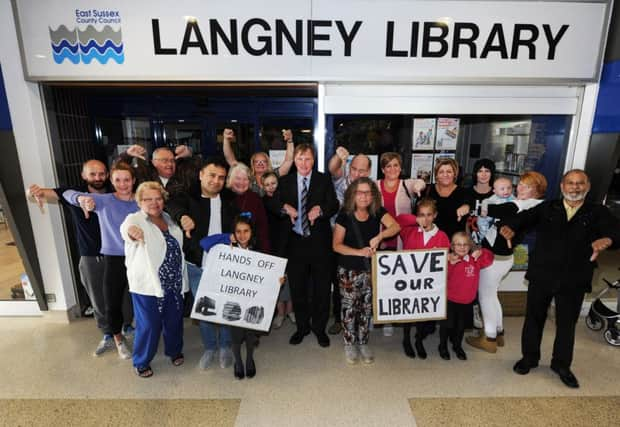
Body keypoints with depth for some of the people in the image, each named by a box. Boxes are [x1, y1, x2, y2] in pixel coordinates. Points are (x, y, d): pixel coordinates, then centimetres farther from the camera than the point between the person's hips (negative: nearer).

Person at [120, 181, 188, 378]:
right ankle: (141, 362, 31)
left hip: (174, 283, 5)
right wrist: (131, 231, -58)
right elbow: (126, 228, -37)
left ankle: (174, 351, 43)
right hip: (148, 285, -5)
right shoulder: (135, 219, -10)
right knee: (149, 325, 6)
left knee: (174, 320, 18)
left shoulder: (169, 219, 8)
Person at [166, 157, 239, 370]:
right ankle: (209, 347, 35)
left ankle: (225, 346, 33)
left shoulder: (230, 199, 1)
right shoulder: (188, 197, -3)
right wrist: (182, 216, -45)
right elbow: (174, 204, -24)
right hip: (197, 266, 0)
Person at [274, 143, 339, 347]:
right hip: (294, 241, 2)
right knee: (297, 287, 13)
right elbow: (273, 203, 7)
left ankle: (320, 328, 28)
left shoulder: (324, 180, 2)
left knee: (321, 287, 9)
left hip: (319, 241, -2)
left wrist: (320, 209, -26)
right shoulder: (285, 182, 8)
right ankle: (302, 326, 32)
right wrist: (285, 207, -14)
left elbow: (334, 205, -6)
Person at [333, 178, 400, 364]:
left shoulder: (378, 212, -2)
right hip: (349, 270, -2)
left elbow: (395, 226, -16)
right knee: (349, 307, 8)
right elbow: (336, 245, -11)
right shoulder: (345, 215, -9)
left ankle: (363, 343, 33)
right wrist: (359, 252, -23)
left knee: (367, 307, 13)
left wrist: (379, 236, -32)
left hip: (371, 269, 2)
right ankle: (349, 343, 29)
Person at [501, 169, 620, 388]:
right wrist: (510, 226, -36)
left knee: (567, 322, 14)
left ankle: (562, 364, 36)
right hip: (541, 275, 0)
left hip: (574, 280, 1)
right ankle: (529, 357, 32)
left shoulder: (598, 213, 1)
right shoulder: (547, 208, 1)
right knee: (534, 317, 13)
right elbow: (524, 217, -13)